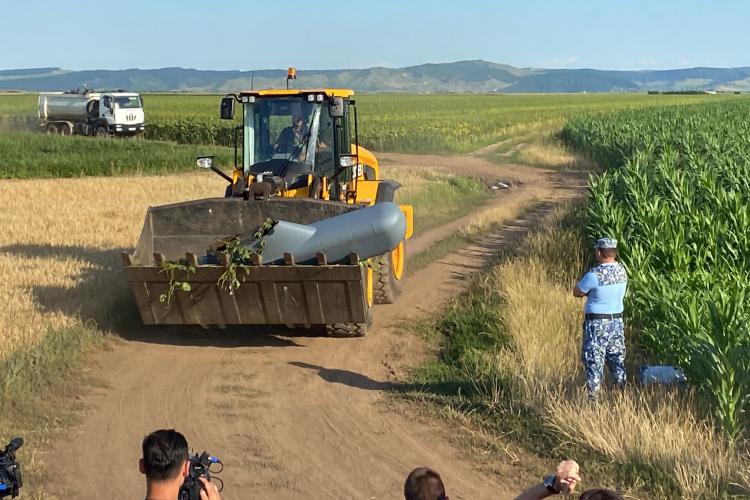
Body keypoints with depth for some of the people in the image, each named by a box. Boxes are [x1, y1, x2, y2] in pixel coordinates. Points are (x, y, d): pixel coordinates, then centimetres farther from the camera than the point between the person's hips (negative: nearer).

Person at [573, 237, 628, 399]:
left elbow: (577, 292, -7)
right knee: (617, 359, 17)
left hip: (597, 324, -6)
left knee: (594, 361, 1)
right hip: (617, 321, 6)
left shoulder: (594, 275, -21)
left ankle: (593, 396, 2)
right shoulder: (622, 271, 0)